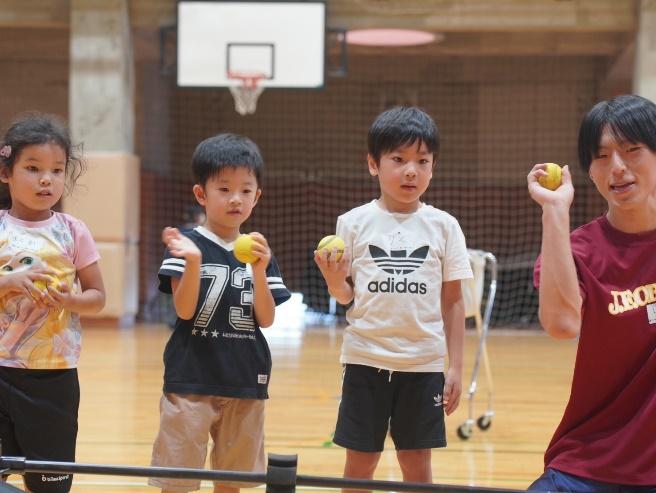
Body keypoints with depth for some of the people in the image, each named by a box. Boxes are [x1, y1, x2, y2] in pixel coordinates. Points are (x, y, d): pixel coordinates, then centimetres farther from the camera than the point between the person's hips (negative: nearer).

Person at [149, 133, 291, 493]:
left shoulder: (260, 251, 8)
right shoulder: (187, 244, -4)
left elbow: (266, 319, 1)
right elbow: (184, 310, -12)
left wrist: (259, 271, -14)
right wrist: (194, 261, -27)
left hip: (245, 381, 4)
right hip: (191, 380, -4)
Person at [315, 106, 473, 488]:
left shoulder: (443, 226, 0)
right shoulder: (354, 223, -1)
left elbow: (453, 301, 3)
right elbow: (345, 296, 5)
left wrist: (456, 366, 1)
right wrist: (334, 280, -18)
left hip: (423, 364, 0)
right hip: (366, 360, 0)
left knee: (417, 463, 7)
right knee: (360, 462, 7)